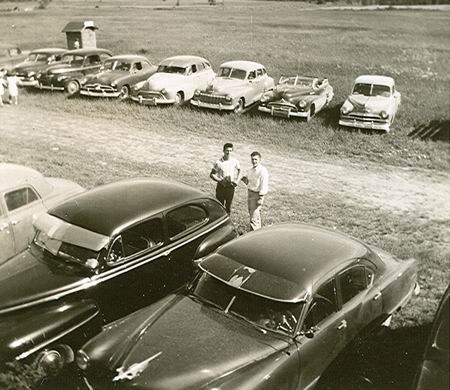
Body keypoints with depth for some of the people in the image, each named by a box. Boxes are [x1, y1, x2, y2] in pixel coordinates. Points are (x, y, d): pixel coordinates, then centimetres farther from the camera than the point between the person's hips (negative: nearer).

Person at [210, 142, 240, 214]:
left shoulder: (235, 162, -5)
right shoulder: (218, 162, -12)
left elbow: (239, 171, 14)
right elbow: (212, 175, -5)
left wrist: (237, 181, 1)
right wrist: (220, 180, -19)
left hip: (231, 187, 2)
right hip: (221, 187, -2)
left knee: (228, 206, 11)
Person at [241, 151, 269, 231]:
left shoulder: (262, 171, -16)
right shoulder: (251, 170, 11)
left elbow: (264, 185, -19)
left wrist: (260, 198, -22)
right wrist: (245, 180, -1)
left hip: (257, 194, -9)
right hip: (250, 193, 9)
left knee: (254, 215, -9)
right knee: (251, 213, 17)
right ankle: (257, 229, 30)